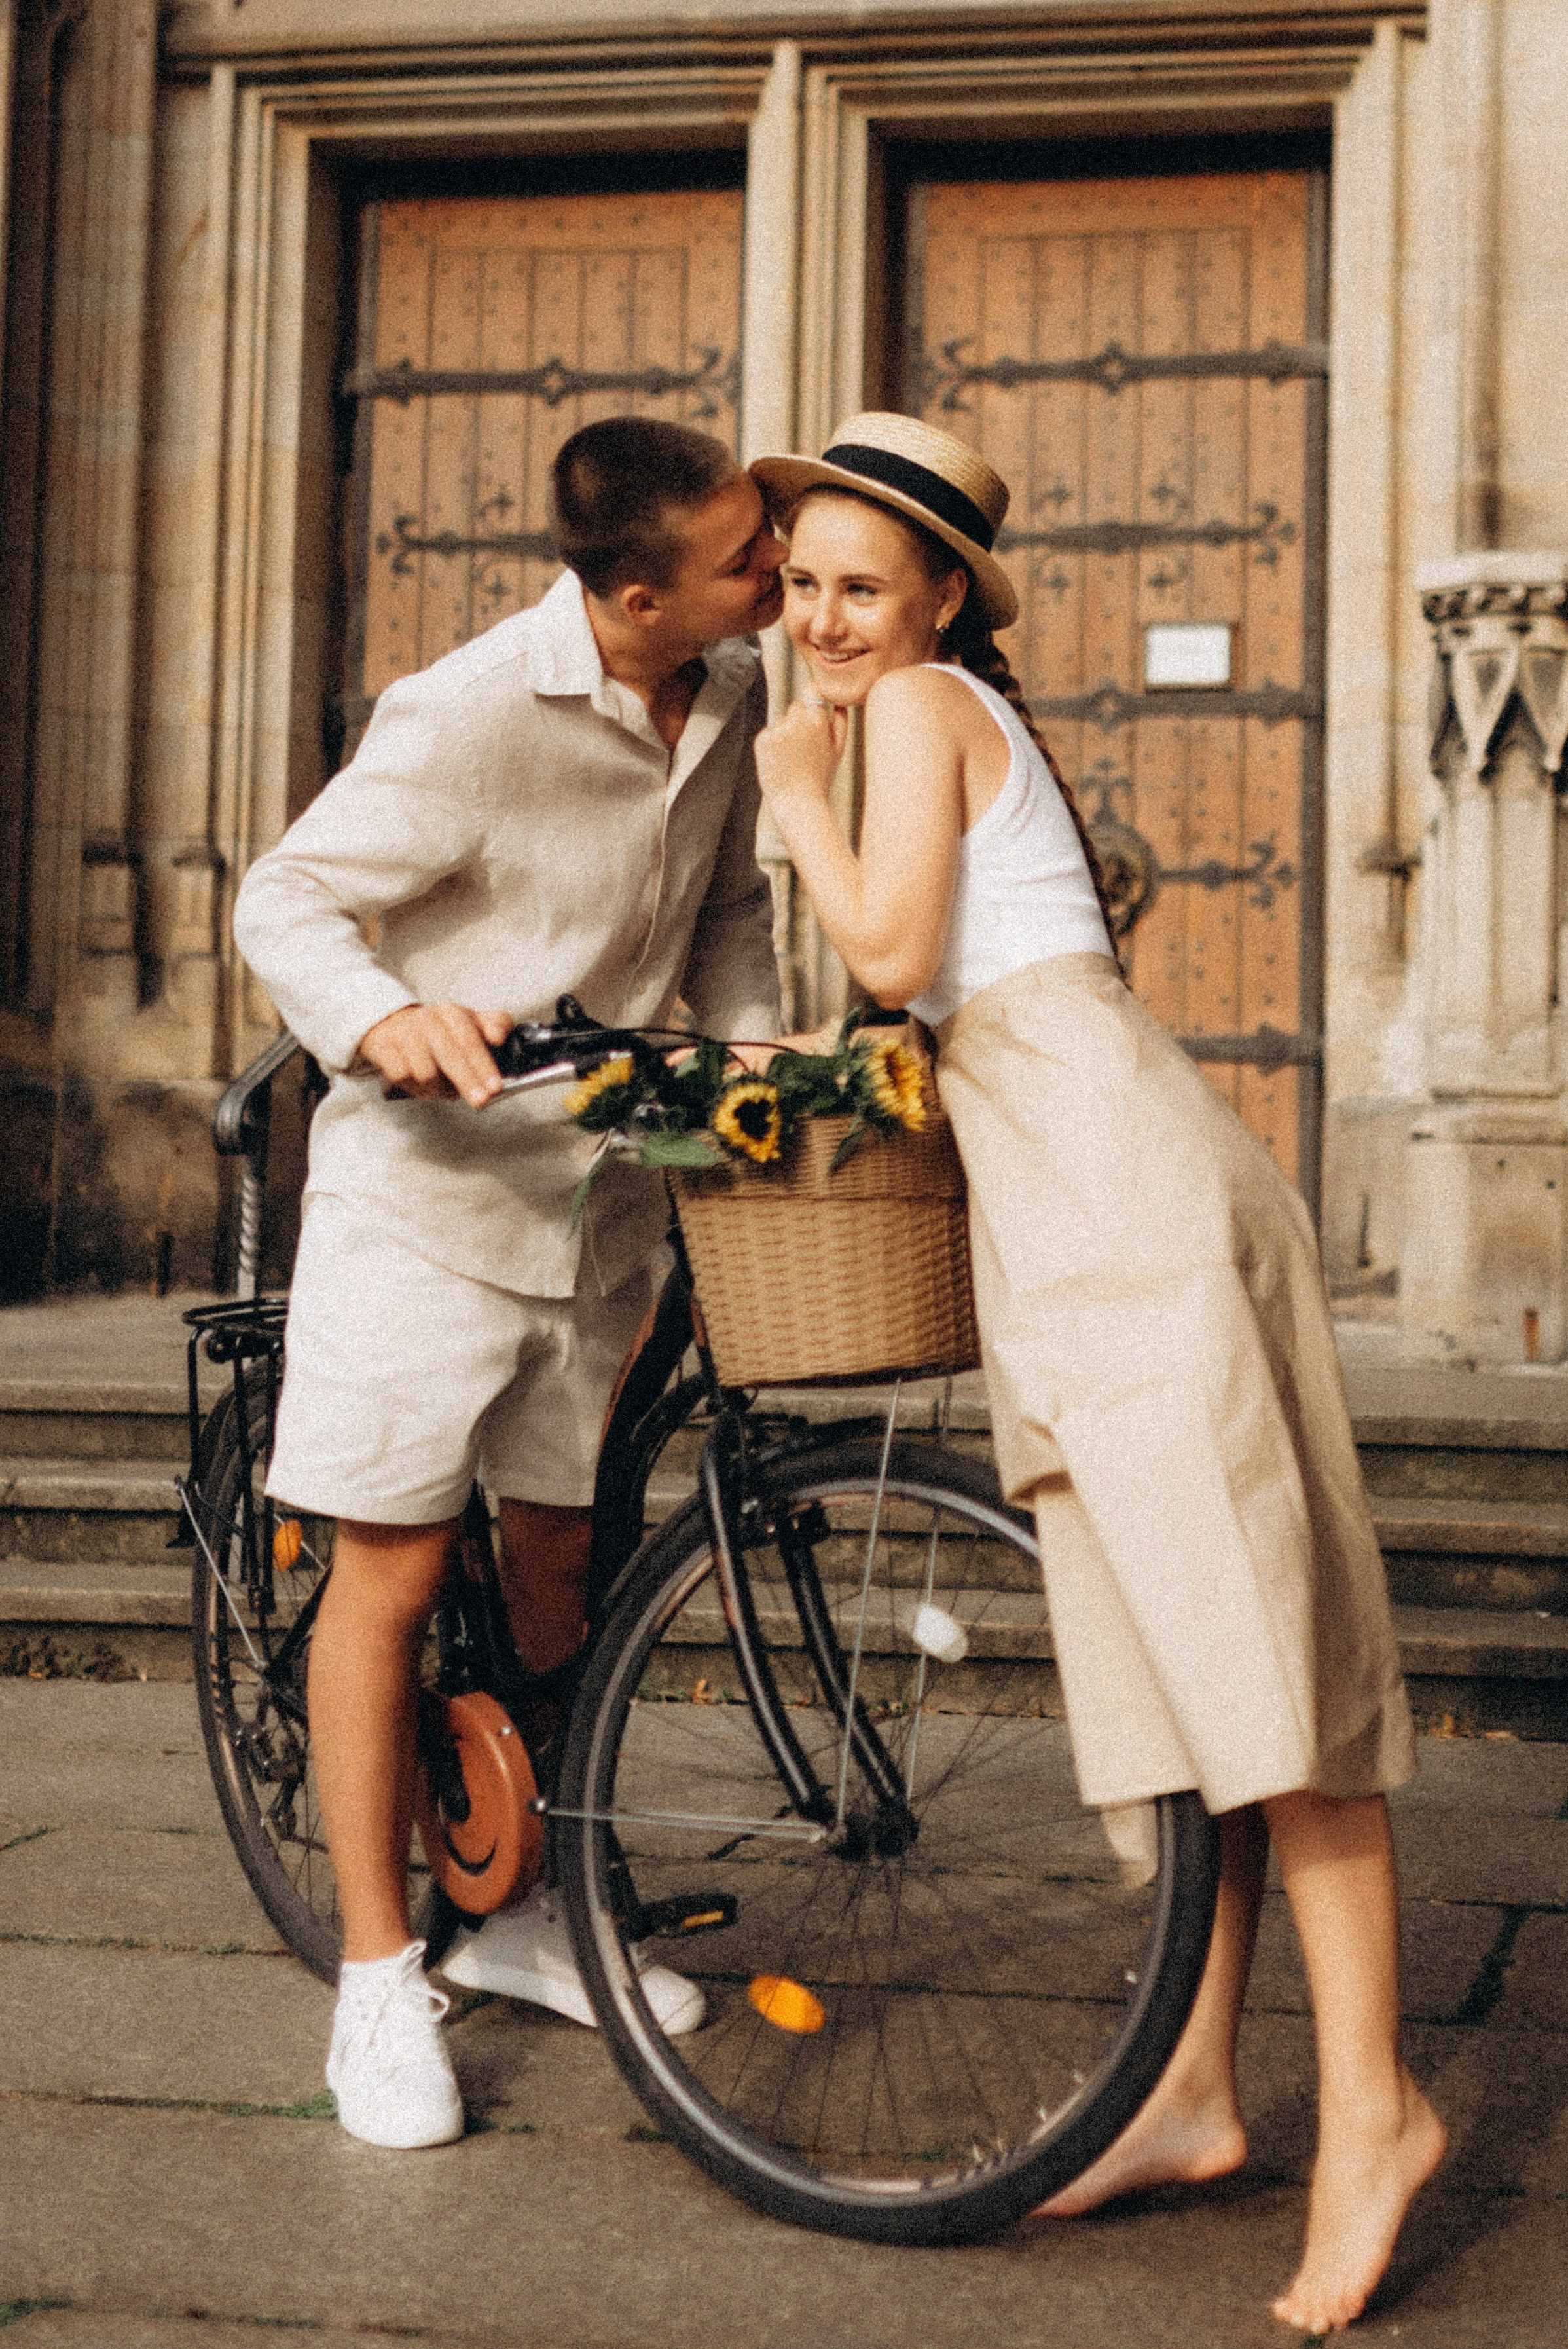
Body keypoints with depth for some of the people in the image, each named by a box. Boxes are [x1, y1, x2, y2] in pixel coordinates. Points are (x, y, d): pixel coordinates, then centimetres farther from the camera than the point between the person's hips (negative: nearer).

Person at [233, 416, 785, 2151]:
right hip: (430, 1179, -6)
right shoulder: (467, 720, -22)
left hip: (601, 1190, 6)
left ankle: (513, 1911, 31)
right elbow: (284, 902, -16)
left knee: (558, 1559, 13)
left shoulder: (731, 690, 1)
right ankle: (378, 1979, 9)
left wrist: (754, 1050, -1)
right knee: (392, 1566, -2)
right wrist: (384, 1021, -36)